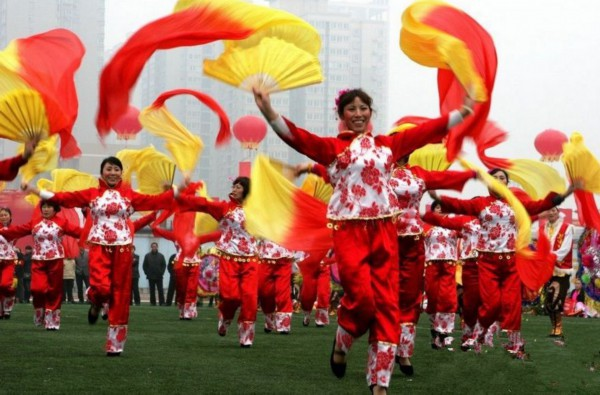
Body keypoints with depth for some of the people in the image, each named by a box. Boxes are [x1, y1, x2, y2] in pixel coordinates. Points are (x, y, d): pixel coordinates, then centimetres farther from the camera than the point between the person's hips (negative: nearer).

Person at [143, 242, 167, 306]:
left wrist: (161, 273, -4)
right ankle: (152, 302, 7)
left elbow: (164, 265, 6)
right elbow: (144, 266, 6)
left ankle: (162, 302, -4)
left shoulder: (161, 256, 6)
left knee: (160, 290, -4)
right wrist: (147, 273, -2)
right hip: (151, 277, 0)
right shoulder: (147, 256, 5)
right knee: (152, 291, 4)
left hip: (159, 277, 0)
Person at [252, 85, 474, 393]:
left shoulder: (387, 145, 13)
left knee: (386, 304, -1)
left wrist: (464, 112, 6)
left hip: (384, 231, 4)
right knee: (361, 296, -17)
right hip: (349, 231, -3)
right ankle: (342, 343, 17)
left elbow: (427, 131, 11)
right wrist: (268, 112, -30)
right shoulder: (332, 147, 2)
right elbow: (298, 137, -14)